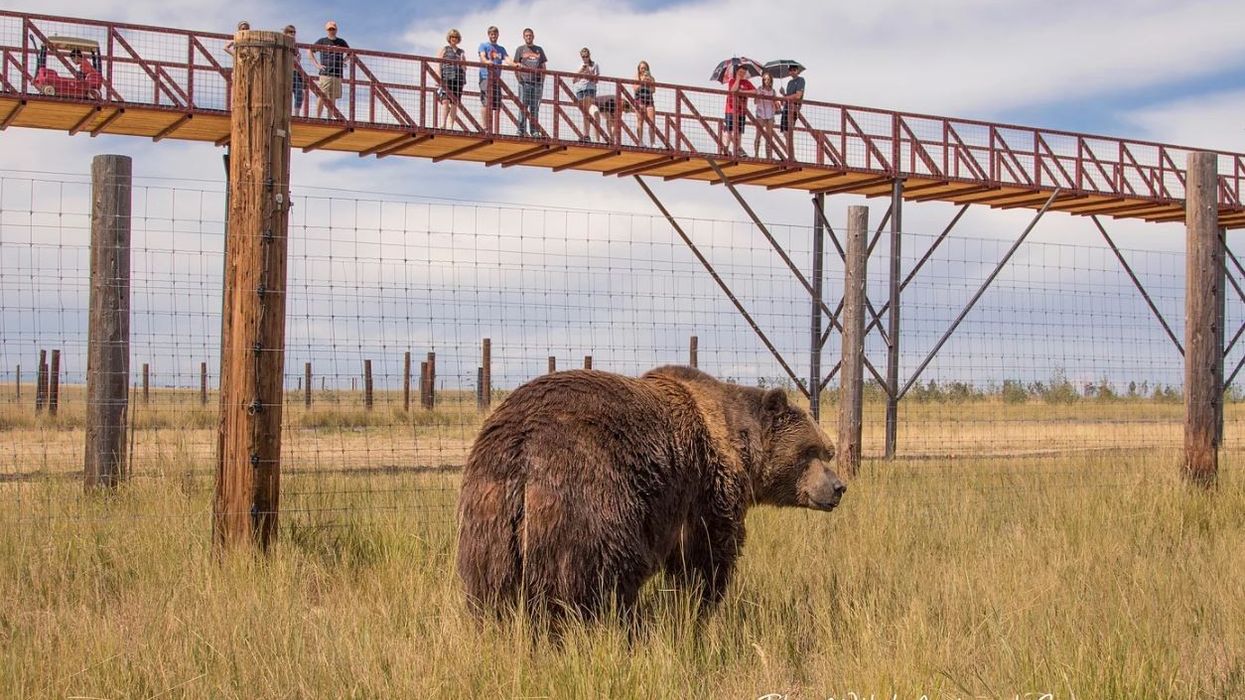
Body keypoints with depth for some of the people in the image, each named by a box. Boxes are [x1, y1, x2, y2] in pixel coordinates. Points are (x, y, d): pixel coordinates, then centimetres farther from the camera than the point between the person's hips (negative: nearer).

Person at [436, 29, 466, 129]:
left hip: (458, 78, 3)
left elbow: (464, 68, 22)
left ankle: (450, 125, -2)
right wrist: (439, 78, -7)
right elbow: (438, 63, 4)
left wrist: (462, 61, 1)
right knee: (445, 101, -15)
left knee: (455, 103, -3)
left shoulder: (461, 52, 21)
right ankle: (443, 124, -22)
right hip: (446, 77, -3)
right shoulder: (444, 49, 13)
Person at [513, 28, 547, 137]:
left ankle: (534, 131, 6)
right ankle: (521, 130, -6)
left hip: (537, 82, 3)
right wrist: (519, 79, -8)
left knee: (535, 108, 4)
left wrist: (542, 82, 5)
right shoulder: (520, 49, 10)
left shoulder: (539, 50, 16)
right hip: (525, 82, -3)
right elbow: (516, 66, 5)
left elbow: (543, 67, 15)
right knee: (523, 106, -6)